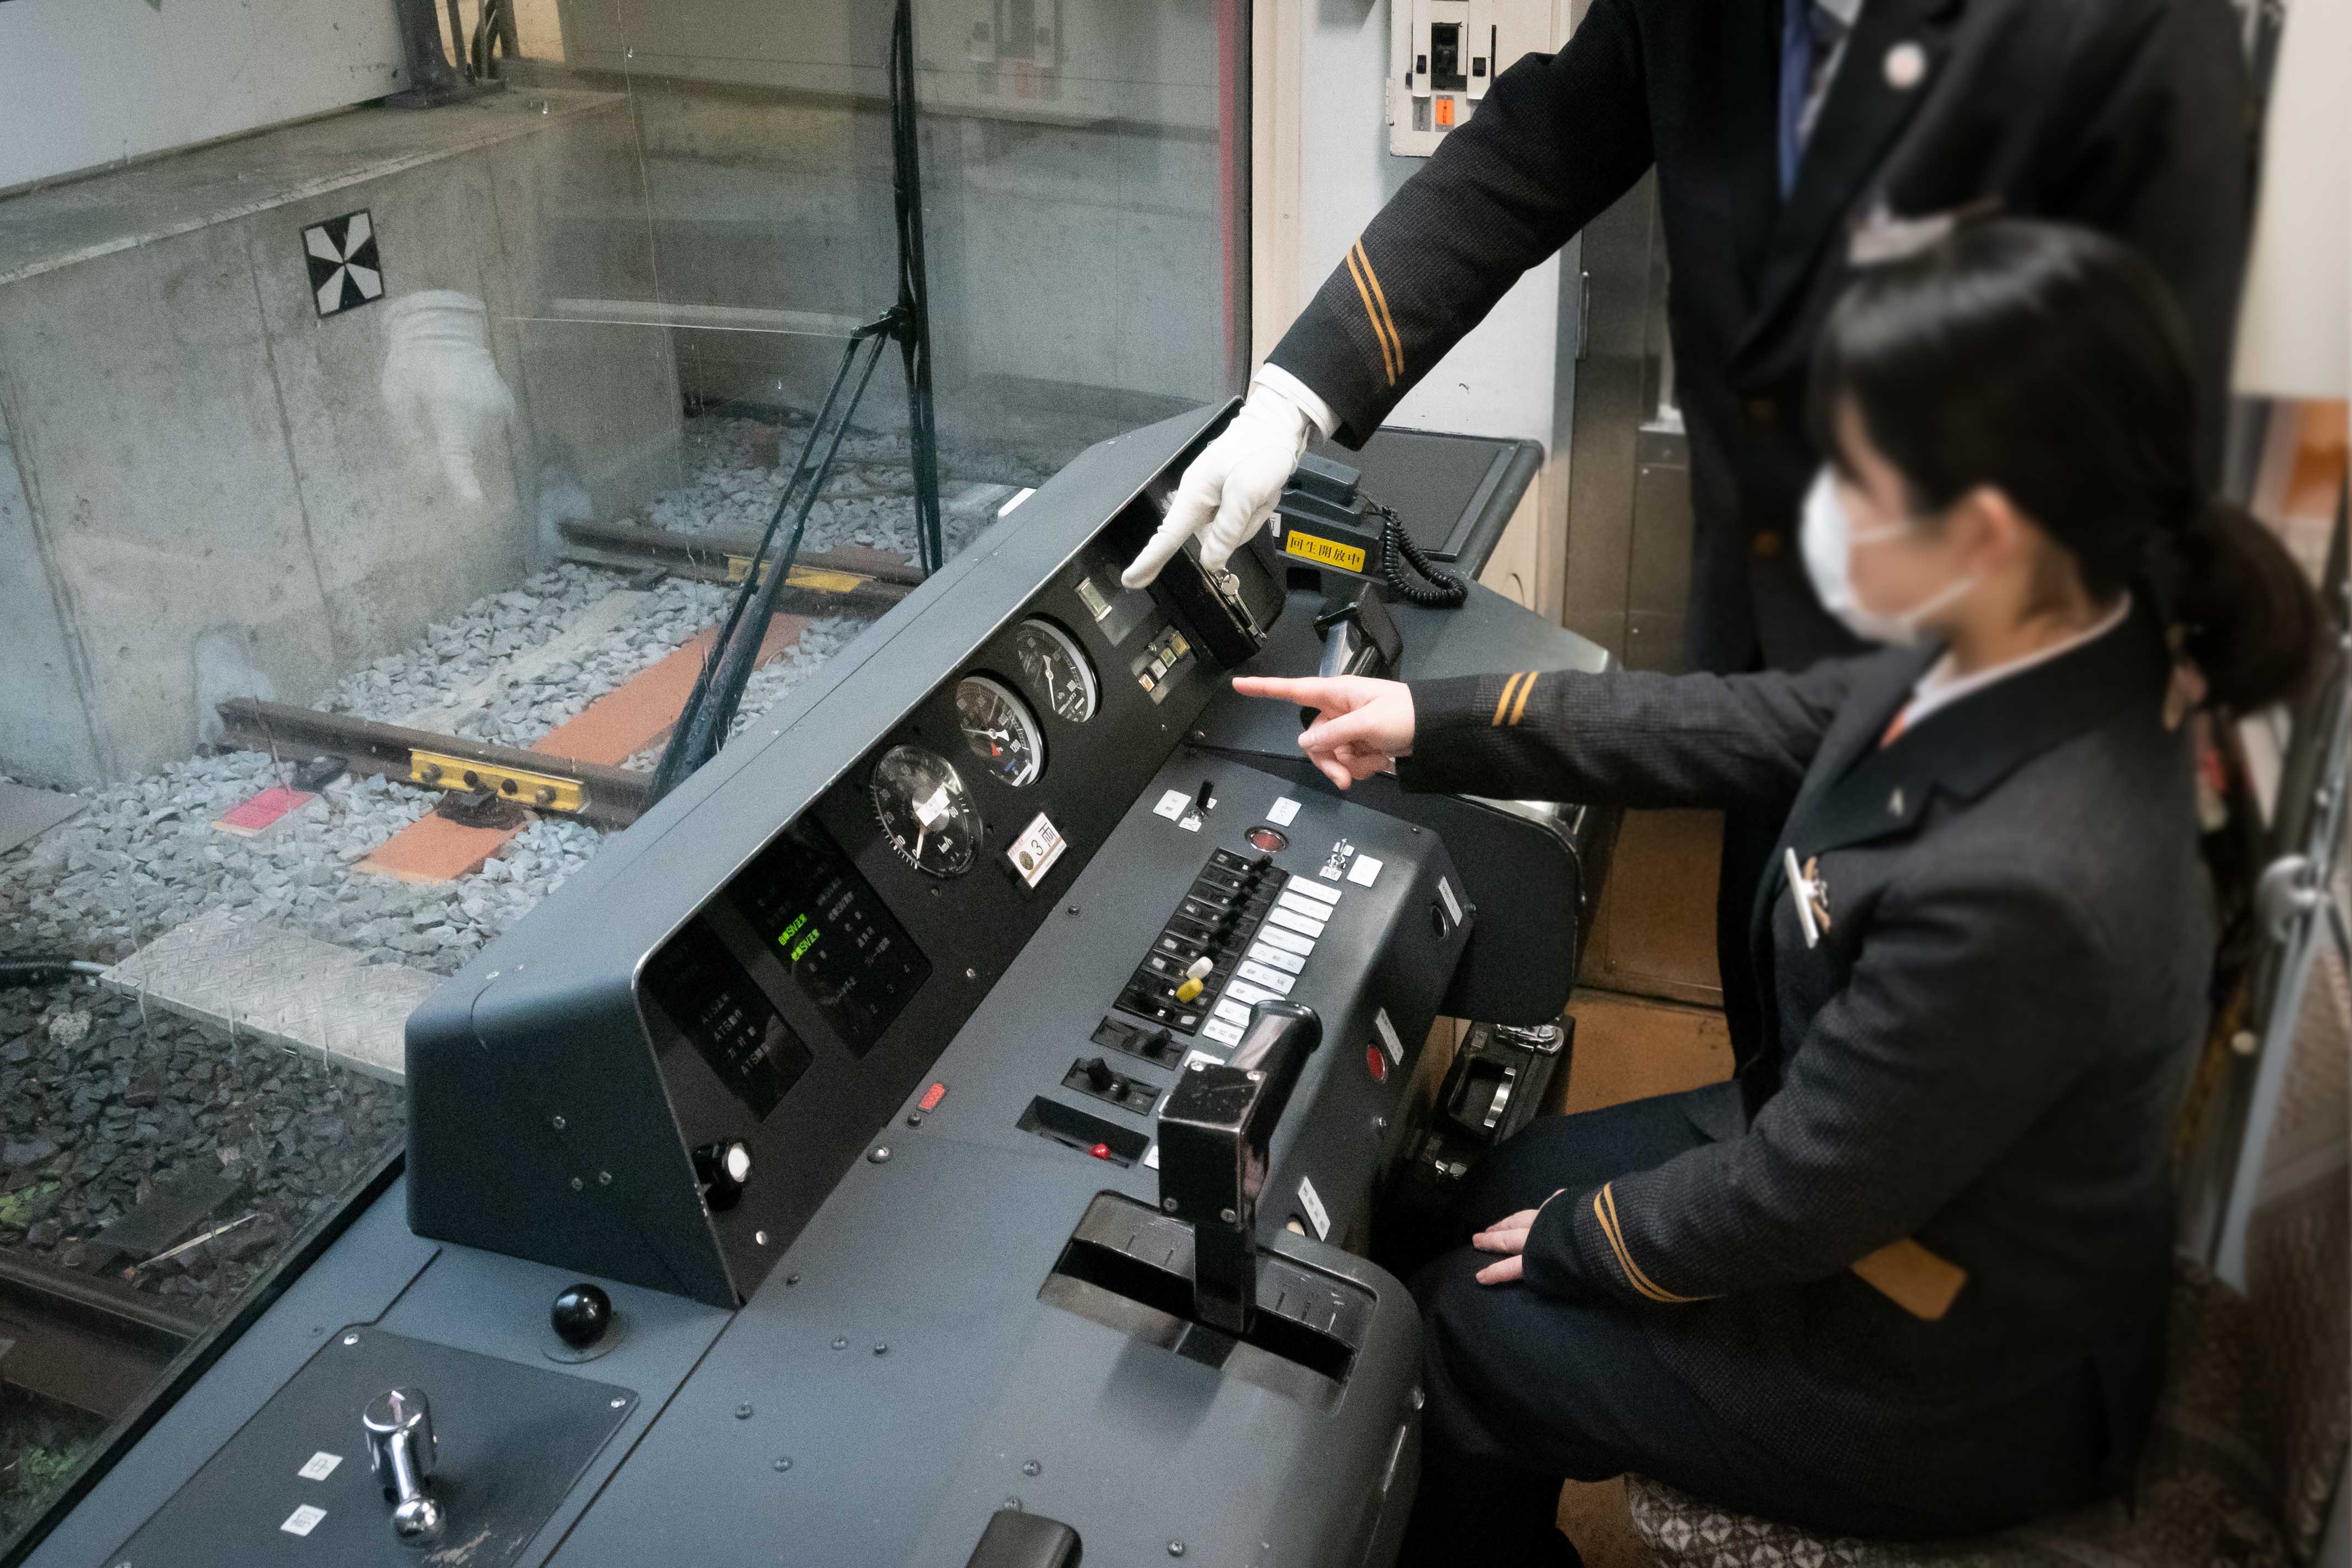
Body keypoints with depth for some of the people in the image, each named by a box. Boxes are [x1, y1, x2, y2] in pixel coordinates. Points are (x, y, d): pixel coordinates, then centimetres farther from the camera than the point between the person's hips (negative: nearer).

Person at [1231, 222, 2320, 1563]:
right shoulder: (2024, 662, -16)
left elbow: (1796, 1201, -27)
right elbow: (1751, 726, -1)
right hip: (1871, 1160, 7)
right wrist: (1433, 723, 2)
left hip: (1955, 1380, -7)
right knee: (1496, 1193, 21)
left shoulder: (2016, 888, -40)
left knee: (1465, 1331, 10)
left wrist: (1576, 1240, -7)